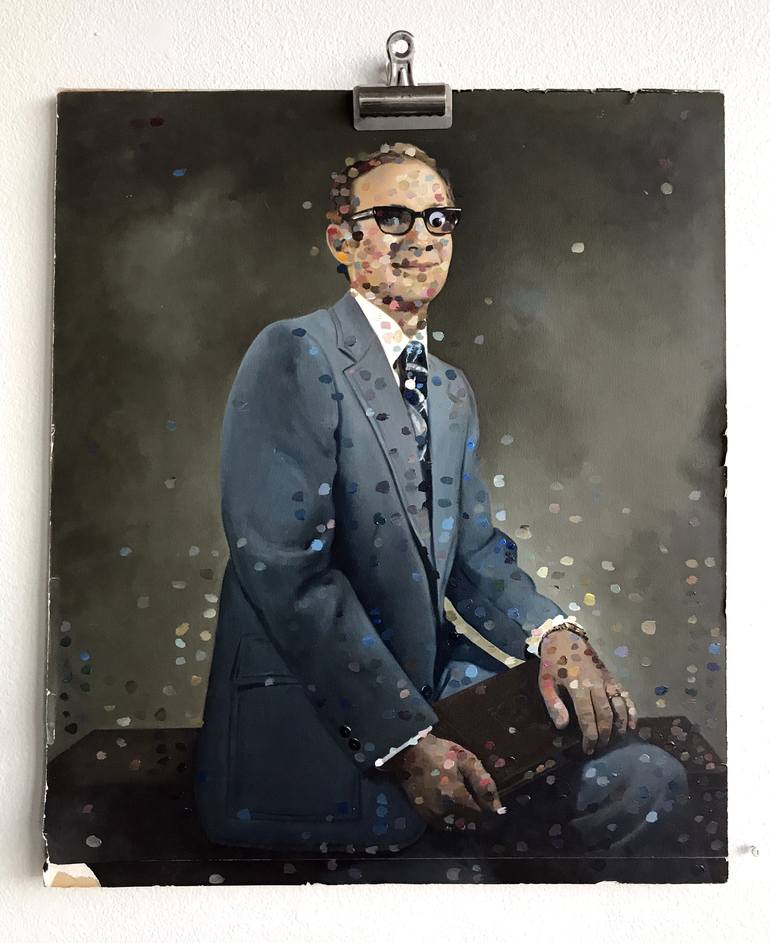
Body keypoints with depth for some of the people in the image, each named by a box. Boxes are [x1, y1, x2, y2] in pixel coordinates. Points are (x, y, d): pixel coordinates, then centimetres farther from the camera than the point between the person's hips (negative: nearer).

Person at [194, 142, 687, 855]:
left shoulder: (454, 390, 15)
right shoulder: (291, 355, -11)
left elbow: (475, 553, 9)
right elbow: (287, 568, -20)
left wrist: (551, 633, -12)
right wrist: (403, 741, -22)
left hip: (433, 680, 7)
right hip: (312, 719, -7)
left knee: (645, 771, -4)